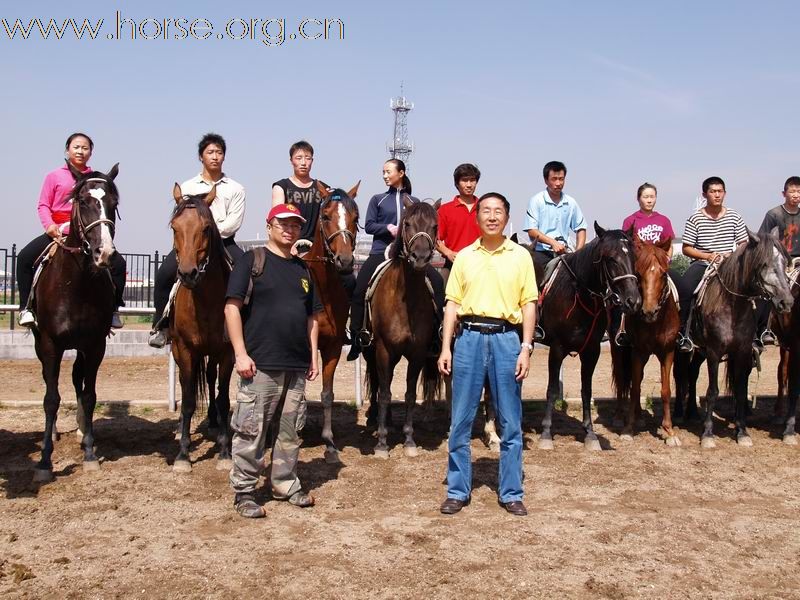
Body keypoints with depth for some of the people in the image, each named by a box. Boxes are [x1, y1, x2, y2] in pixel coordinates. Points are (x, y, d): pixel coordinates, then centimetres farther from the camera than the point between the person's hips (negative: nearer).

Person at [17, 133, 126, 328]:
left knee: (118, 262, -17)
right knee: (24, 257, -19)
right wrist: (49, 225, -14)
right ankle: (26, 307, -7)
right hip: (58, 231, 0)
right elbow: (43, 205, 5)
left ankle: (113, 309, -1)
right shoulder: (54, 176, 8)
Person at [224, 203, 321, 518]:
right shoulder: (251, 261, -2)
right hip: (260, 364, -6)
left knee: (290, 431, 13)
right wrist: (240, 353, -15)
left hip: (296, 366, 6)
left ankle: (285, 484, 26)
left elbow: (312, 316, 19)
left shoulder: (303, 269, 16)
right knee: (251, 431, -2)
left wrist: (313, 356, 12)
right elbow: (232, 307, -9)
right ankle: (244, 492, 8)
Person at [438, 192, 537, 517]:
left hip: (505, 338, -1)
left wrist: (526, 349, -6)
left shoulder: (520, 256, 5)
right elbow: (453, 304, 7)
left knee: (511, 422, 5)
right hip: (469, 338, 1)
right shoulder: (464, 257, 8)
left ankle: (511, 493, 17)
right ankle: (457, 491, 17)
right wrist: (446, 348, 0)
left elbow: (529, 305, 3)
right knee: (461, 420, 6)